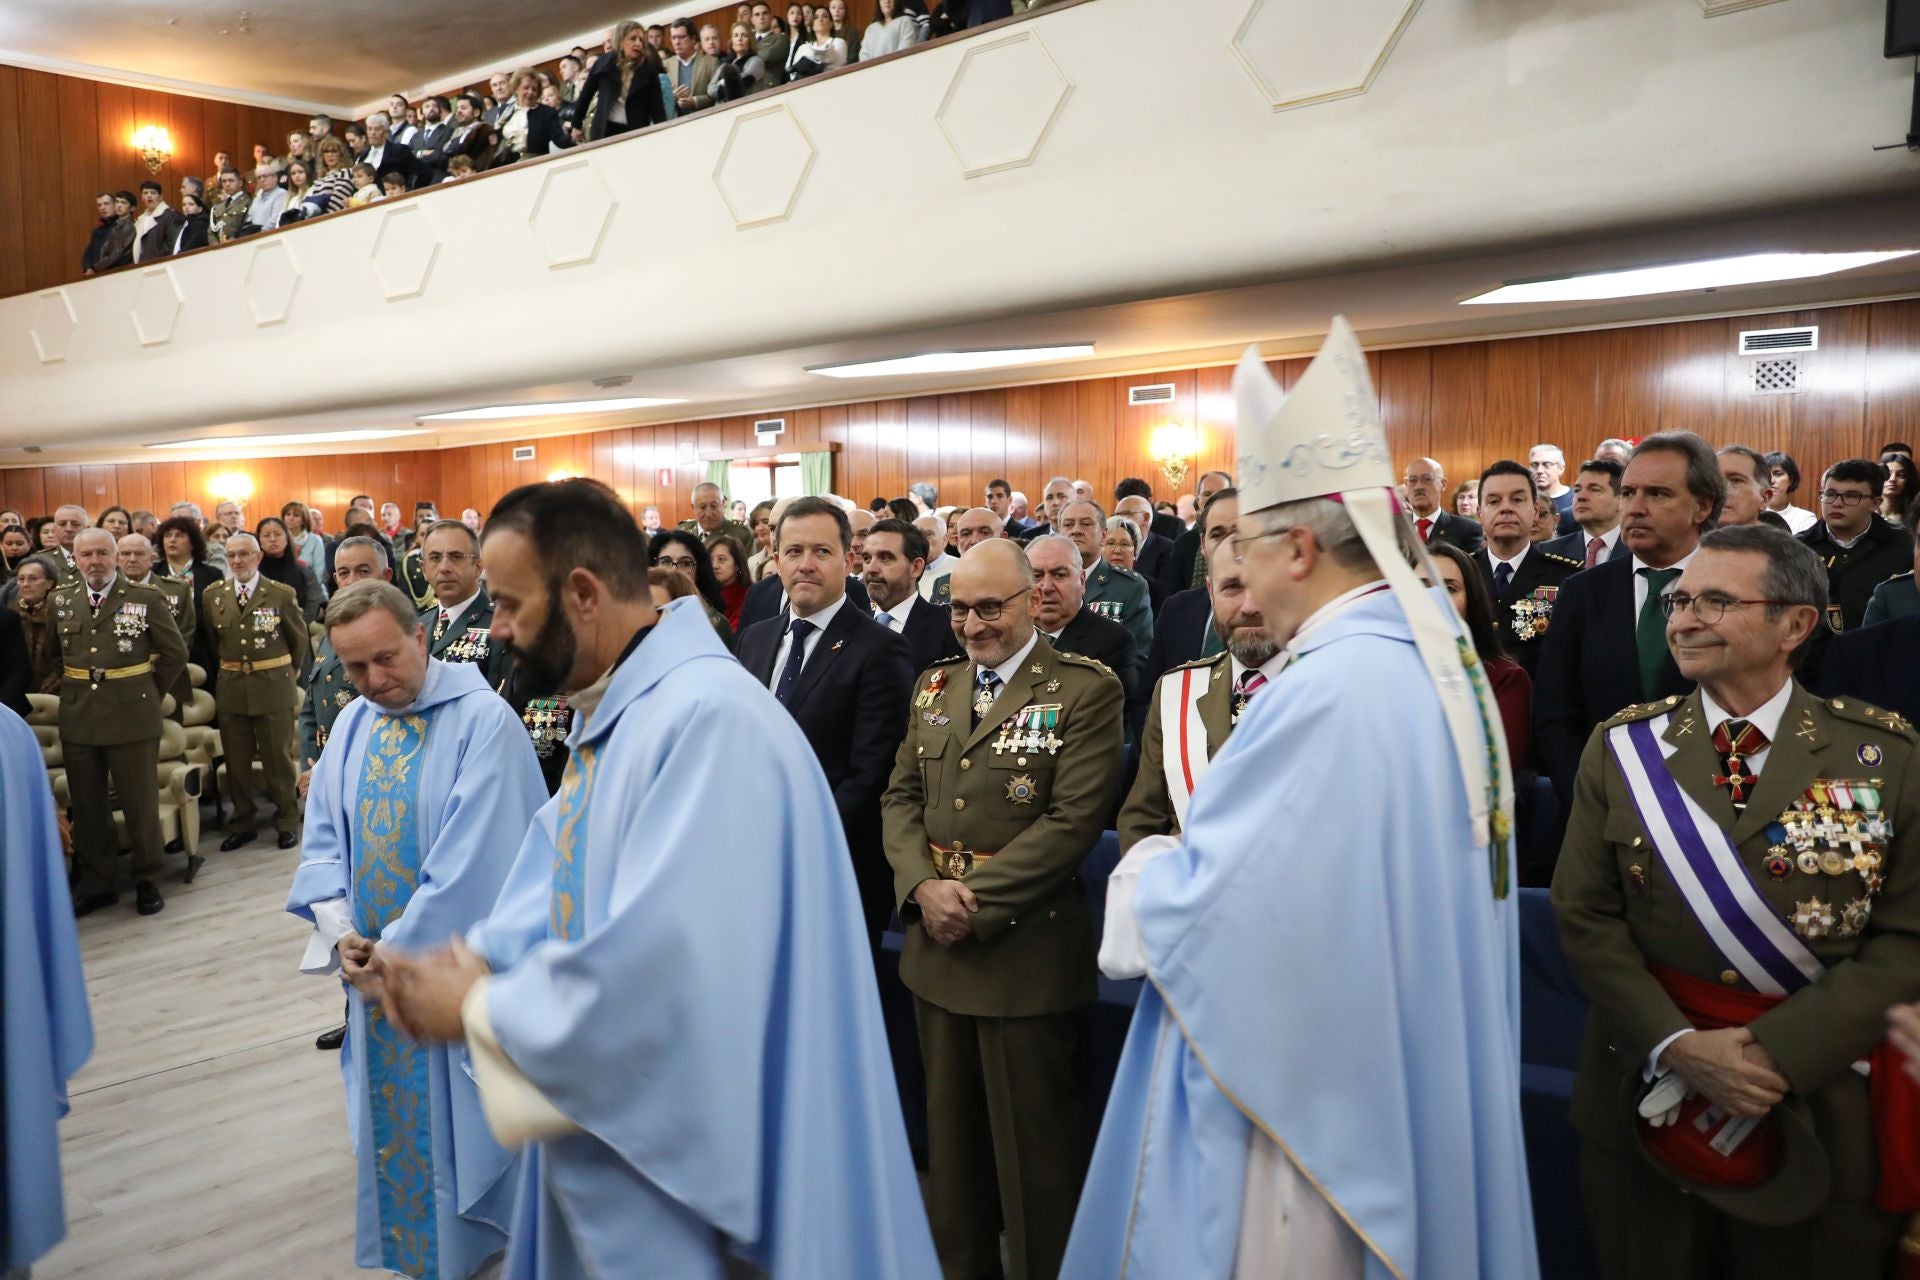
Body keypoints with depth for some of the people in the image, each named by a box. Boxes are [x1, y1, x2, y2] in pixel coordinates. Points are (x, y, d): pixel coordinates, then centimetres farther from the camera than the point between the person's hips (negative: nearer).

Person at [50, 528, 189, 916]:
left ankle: (147, 881, 18)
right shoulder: (61, 601, 7)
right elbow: (53, 654, 20)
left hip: (132, 719, -3)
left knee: (141, 804, 4)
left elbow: (175, 654, 3)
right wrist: (74, 689, 11)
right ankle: (95, 884, 24)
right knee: (87, 807, 11)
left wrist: (150, 693, 4)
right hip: (77, 720, 4)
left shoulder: (147, 599, -4)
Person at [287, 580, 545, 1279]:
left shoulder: (482, 718, -18)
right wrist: (341, 932, -6)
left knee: (458, 1118, 7)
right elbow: (324, 842, 9)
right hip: (375, 966, 6)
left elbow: (469, 857, -22)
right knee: (393, 1122, 18)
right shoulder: (352, 725, 5)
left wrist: (399, 953, -17)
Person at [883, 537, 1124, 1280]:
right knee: (951, 1135, 19)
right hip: (936, 945, 6)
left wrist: (977, 903, -18)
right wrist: (923, 886, -10)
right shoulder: (933, 685, 11)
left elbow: (1072, 820, -16)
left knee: (1030, 1148, 7)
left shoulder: (1085, 690, -8)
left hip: (1026, 950, -6)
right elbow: (901, 797, 8)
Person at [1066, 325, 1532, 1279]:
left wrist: (1144, 868, -2)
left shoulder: (1328, 691, -26)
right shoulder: (1440, 665, 3)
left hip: (1299, 1095, -9)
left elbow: (1191, 906, -23)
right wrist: (1191, 856, 8)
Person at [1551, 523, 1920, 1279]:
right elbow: (1585, 915, -4)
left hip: (1824, 1106, 0)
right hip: (1650, 1097, 1)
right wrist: (1677, 1046, -16)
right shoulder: (1622, 747, -1)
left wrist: (1777, 1051, -17)